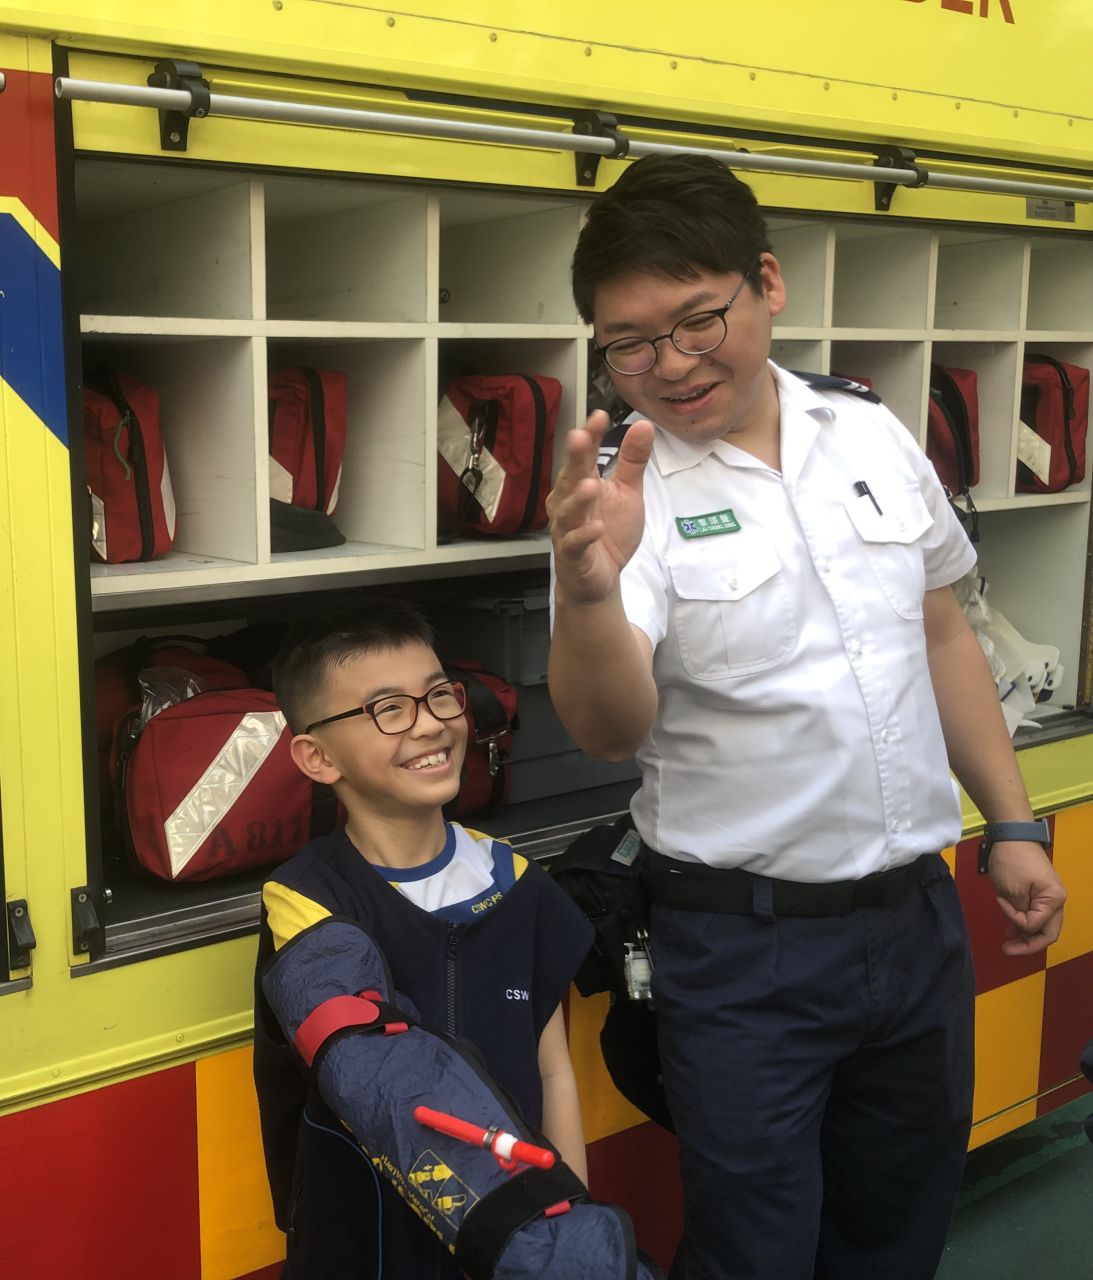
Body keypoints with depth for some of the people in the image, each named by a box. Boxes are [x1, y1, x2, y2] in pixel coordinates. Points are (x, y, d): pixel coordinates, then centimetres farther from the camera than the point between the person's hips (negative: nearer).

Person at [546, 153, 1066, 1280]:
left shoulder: (871, 434, 2)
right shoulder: (623, 495, -13)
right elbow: (612, 732, -27)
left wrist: (1013, 826, 11)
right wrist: (587, 585, -46)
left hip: (916, 914, 5)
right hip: (745, 944, -4)